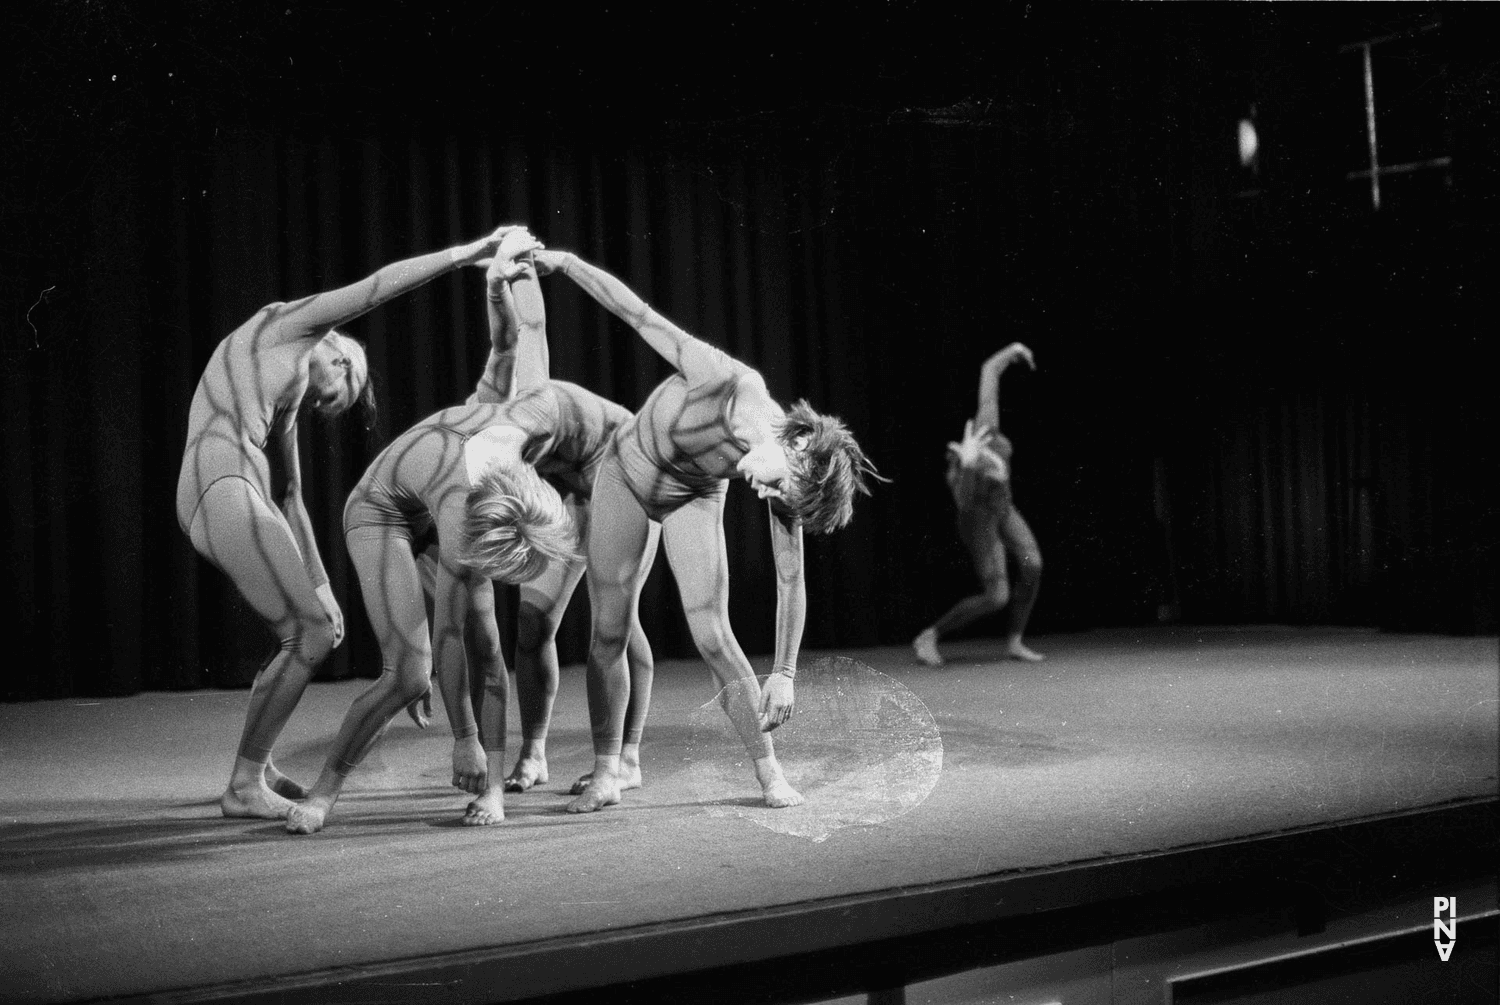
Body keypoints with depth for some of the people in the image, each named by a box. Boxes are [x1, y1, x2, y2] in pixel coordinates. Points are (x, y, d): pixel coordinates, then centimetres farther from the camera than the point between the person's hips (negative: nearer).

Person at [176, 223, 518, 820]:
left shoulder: (287, 407, 31)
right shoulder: (284, 325, 11)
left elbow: (289, 500, 25)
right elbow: (380, 285, 5)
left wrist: (320, 585, 18)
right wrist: (469, 251, 10)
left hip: (238, 499, 9)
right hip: (222, 488, -9)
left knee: (320, 627, 15)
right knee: (311, 635, -8)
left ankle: (256, 764, 27)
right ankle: (243, 787, -2)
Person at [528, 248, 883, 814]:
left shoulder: (788, 484, -28)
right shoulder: (725, 379, -38)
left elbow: (790, 580, -19)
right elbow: (639, 315, -28)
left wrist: (783, 675, -17)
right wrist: (563, 262, -20)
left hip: (692, 501, 1)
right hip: (626, 473, 0)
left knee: (713, 638, -12)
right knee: (610, 635, -2)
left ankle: (769, 773, -1)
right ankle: (607, 771, 11)